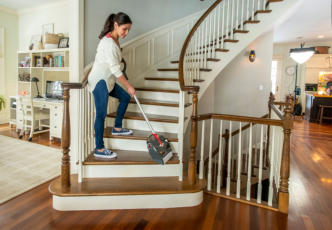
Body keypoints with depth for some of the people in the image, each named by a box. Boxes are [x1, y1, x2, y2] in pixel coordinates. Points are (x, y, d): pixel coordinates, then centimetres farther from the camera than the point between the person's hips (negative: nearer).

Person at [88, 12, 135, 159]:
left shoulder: (114, 40, 8)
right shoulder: (108, 43, -22)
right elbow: (115, 69, -22)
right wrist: (129, 86, -15)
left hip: (107, 80, 10)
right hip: (99, 81, -10)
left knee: (125, 97, 17)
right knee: (101, 114, -7)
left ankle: (117, 128, 28)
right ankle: (99, 149, 1)